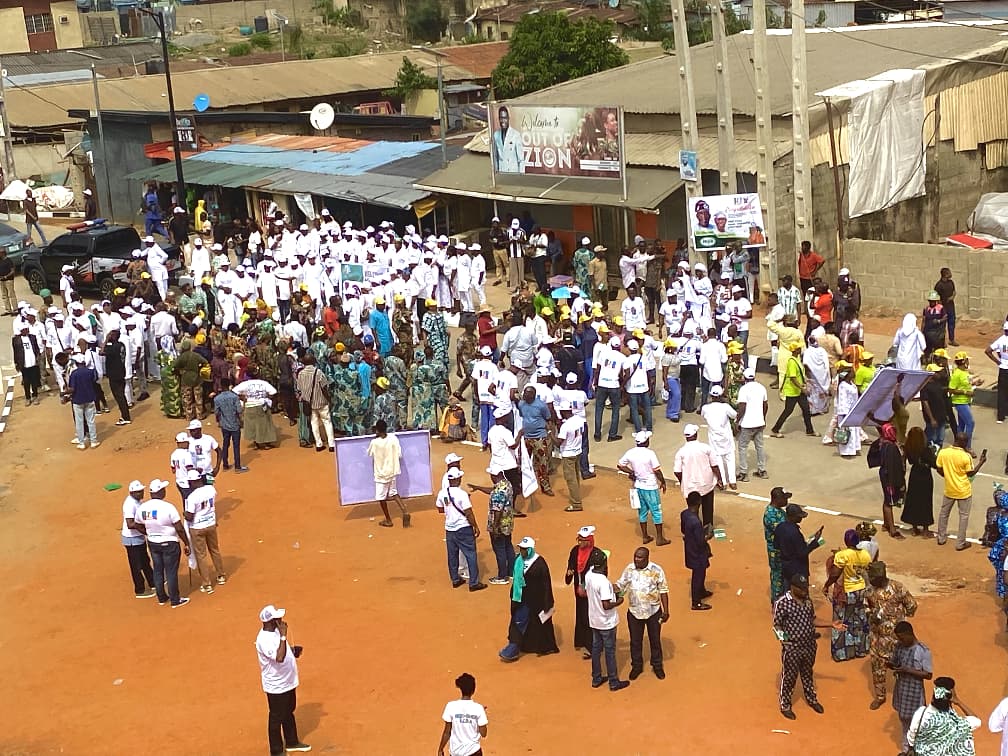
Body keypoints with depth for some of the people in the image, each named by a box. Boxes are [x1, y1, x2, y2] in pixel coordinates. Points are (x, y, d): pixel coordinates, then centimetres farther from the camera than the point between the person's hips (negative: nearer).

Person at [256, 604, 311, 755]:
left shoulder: (276, 630, 0)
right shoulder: (264, 639, -30)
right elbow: (279, 658, -41)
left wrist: (293, 650, -1)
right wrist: (284, 635, -39)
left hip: (288, 682, 9)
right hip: (276, 686, -9)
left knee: (289, 713, 25)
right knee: (277, 718, 8)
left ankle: (292, 742, 43)